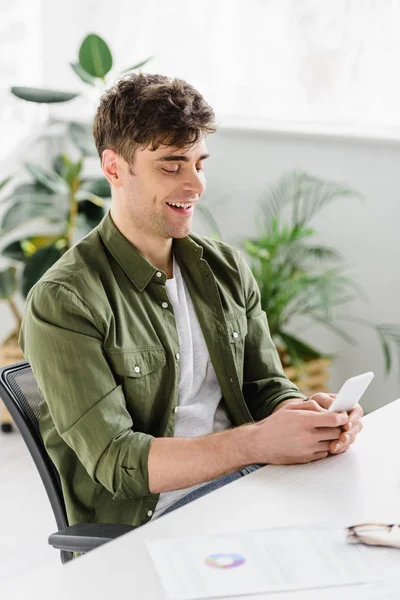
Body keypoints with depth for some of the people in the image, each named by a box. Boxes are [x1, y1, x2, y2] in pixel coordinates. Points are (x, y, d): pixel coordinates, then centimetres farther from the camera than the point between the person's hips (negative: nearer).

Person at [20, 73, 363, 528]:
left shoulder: (226, 267, 12)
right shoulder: (63, 302, -10)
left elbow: (267, 387, 14)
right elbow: (115, 462, -15)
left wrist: (307, 414, -10)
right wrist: (257, 442, -23)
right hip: (146, 520, -7)